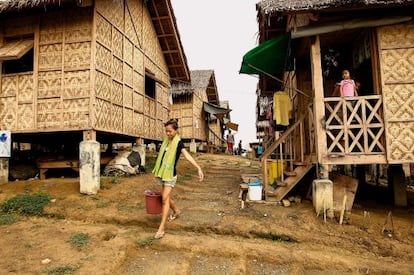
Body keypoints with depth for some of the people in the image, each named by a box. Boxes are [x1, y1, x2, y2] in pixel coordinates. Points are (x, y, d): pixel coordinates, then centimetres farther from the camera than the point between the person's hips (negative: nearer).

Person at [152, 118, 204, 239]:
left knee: (165, 199, -11)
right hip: (161, 174, 7)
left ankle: (161, 228, -6)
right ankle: (176, 211, 44)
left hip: (170, 175, -7)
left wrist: (198, 168, -45)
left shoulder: (178, 143, -14)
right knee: (165, 198, 18)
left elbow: (187, 155, -30)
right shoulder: (166, 141, 7)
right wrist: (157, 171, 19)